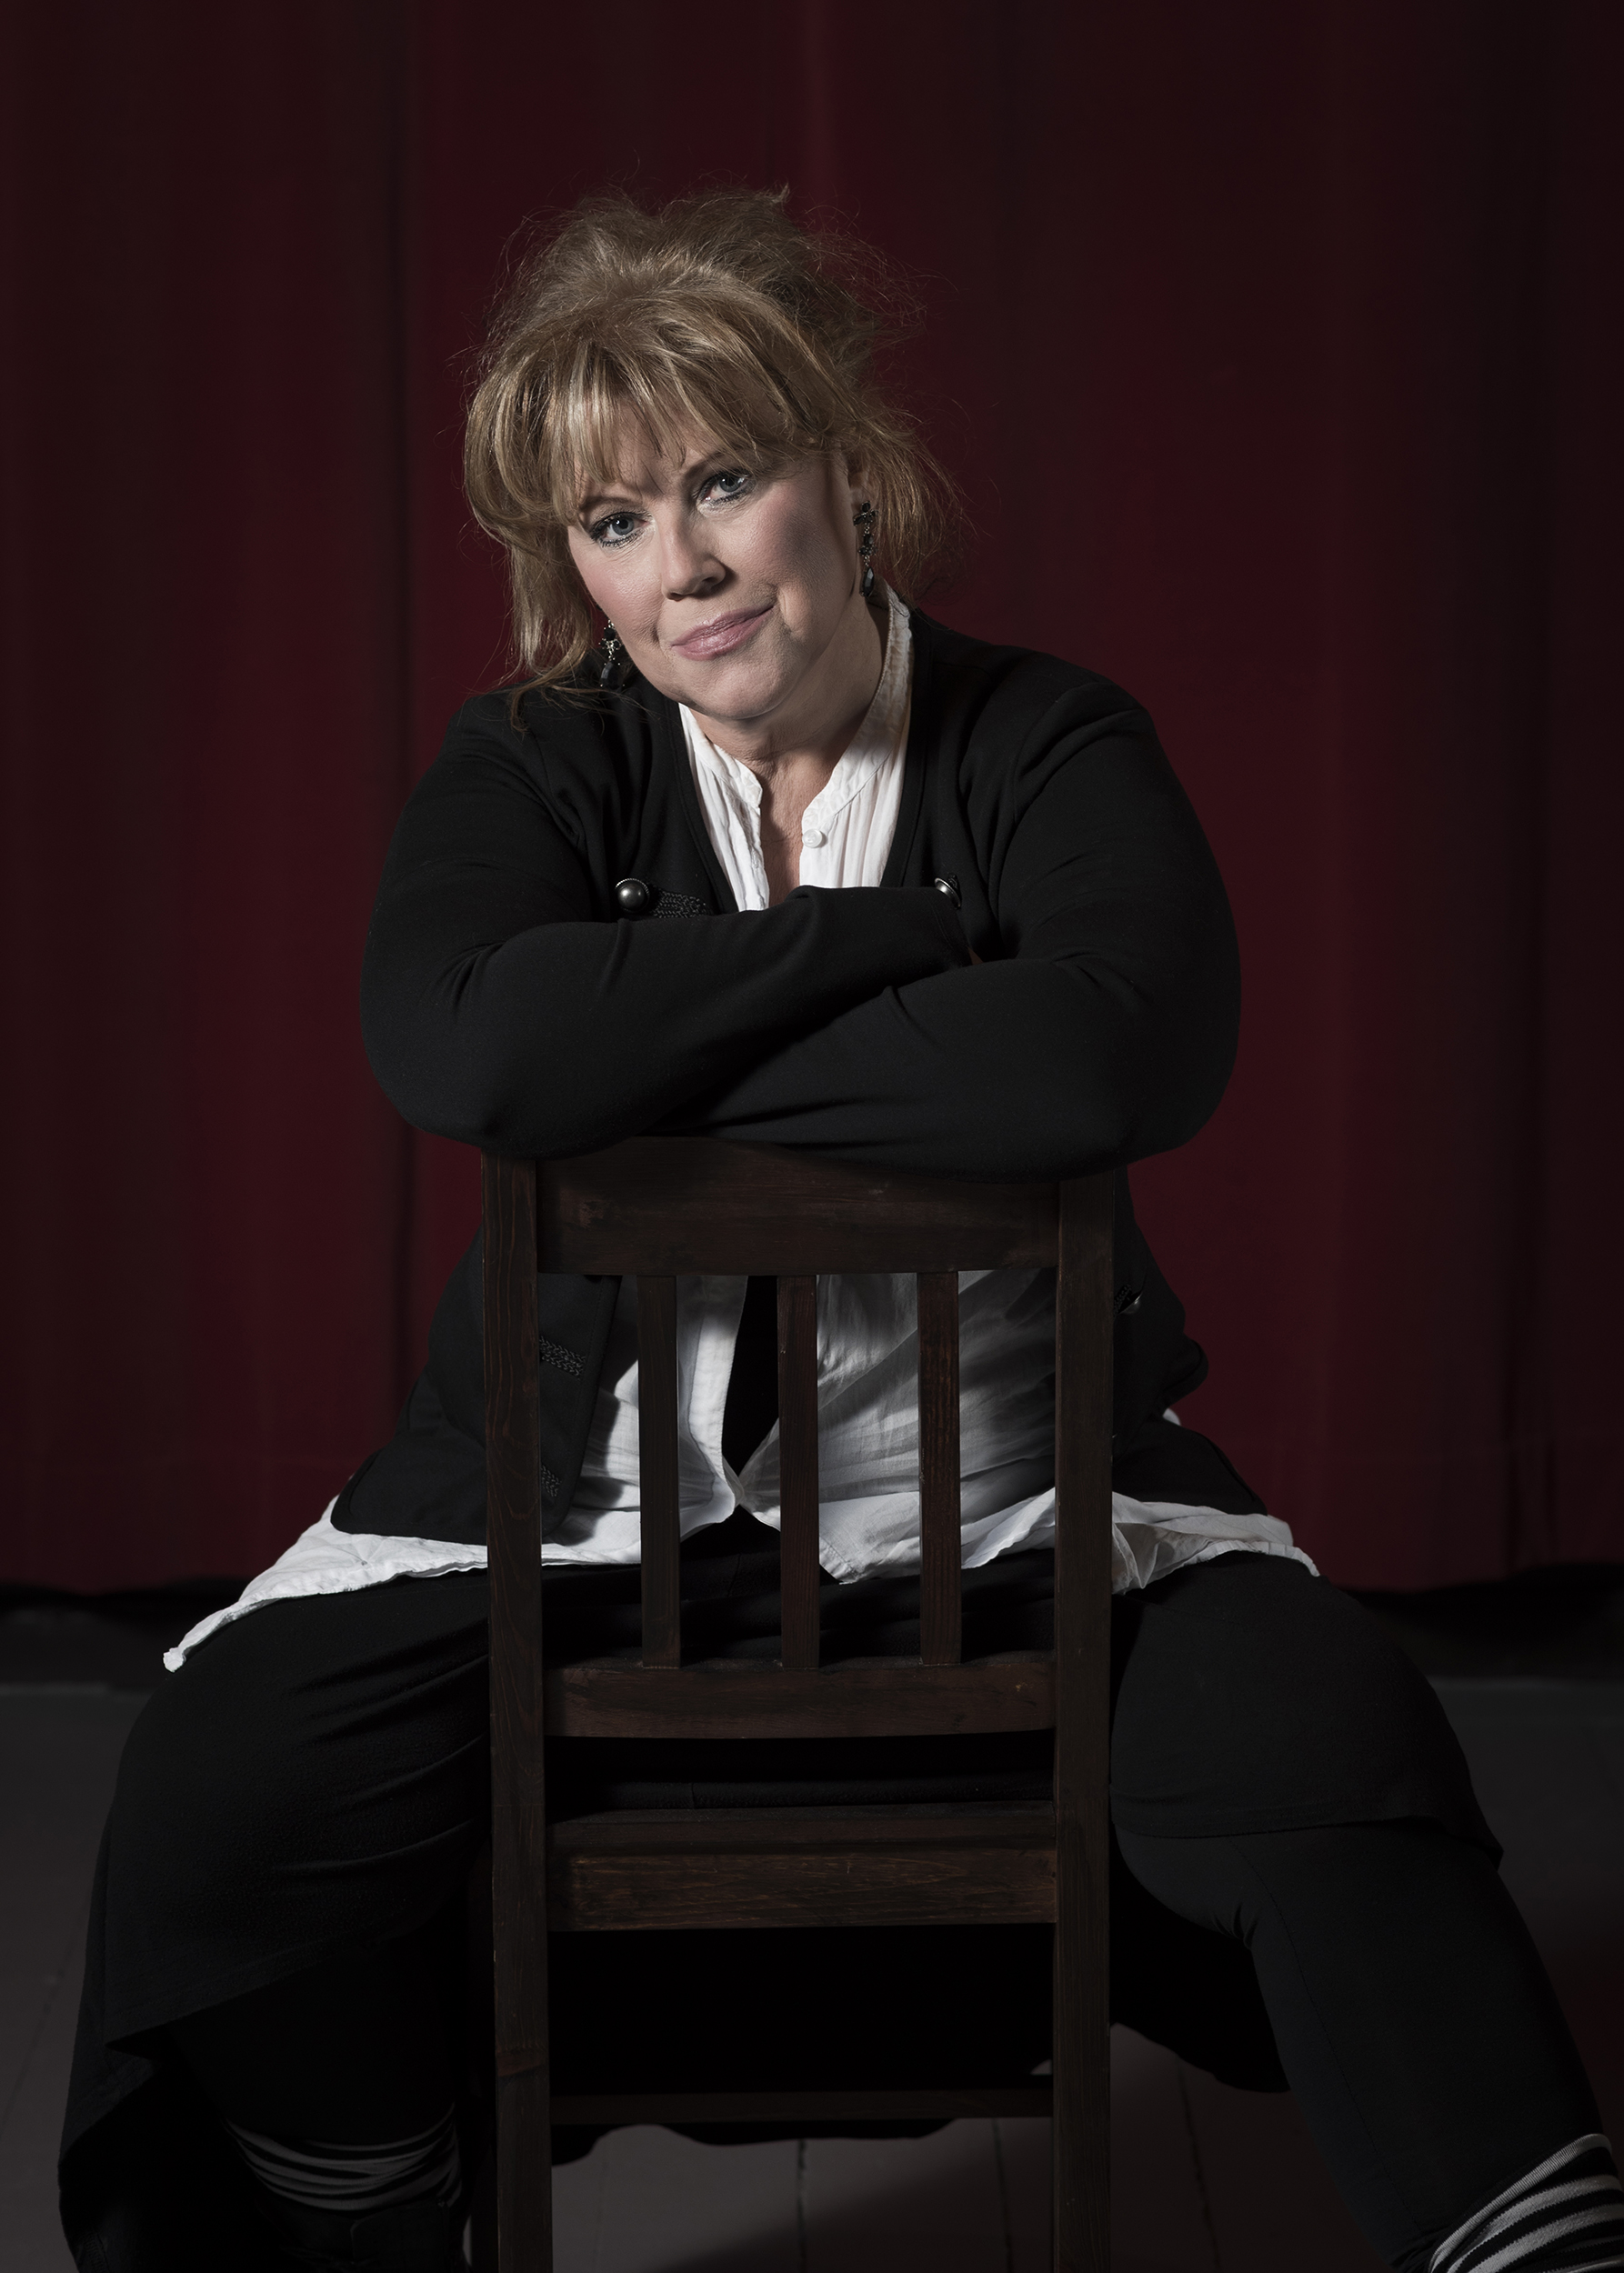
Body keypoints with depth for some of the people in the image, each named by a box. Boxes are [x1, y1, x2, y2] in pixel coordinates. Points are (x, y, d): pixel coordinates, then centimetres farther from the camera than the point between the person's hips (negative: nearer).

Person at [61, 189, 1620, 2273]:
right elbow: (460, 1046, -19)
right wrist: (898, 935, -15)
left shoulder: (1048, 748, 1)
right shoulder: (536, 769, 4)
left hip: (1011, 1523, 0)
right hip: (578, 1525, 1)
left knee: (1331, 1753, -25)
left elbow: (1125, 1057, -22)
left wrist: (641, 1078, -17)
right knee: (225, 1793, -21)